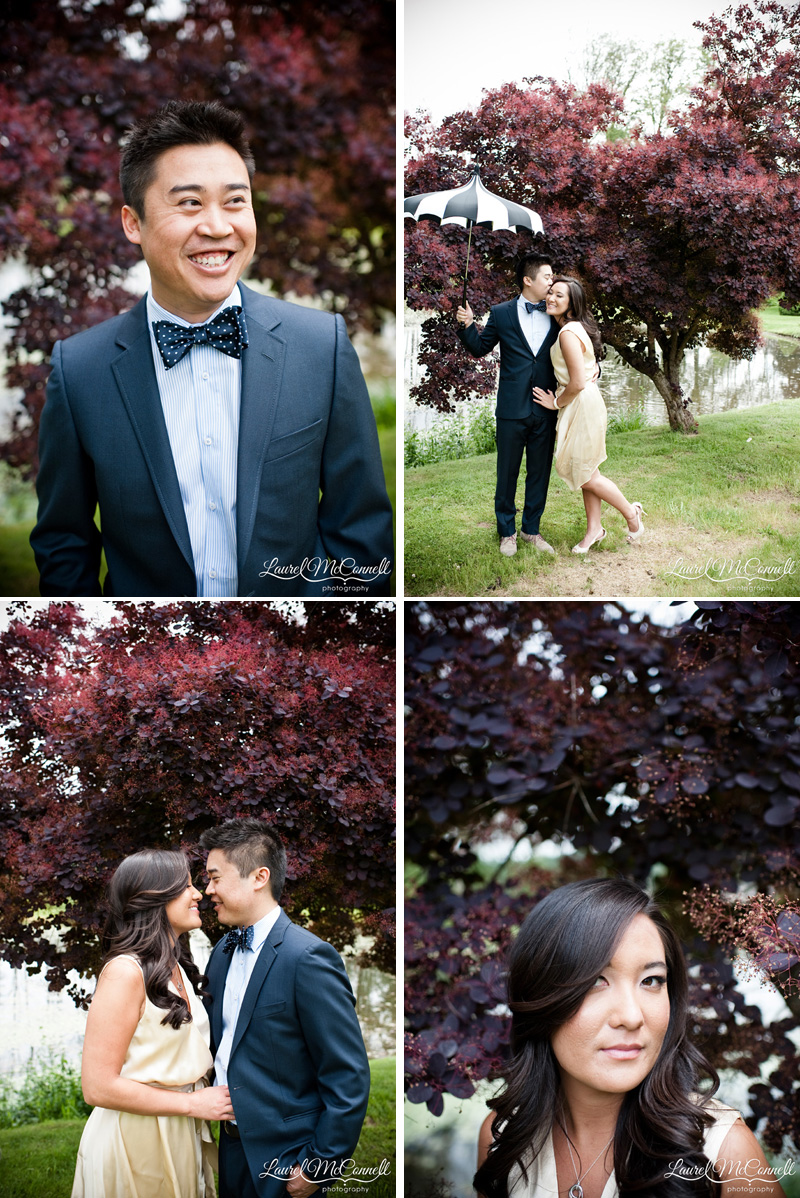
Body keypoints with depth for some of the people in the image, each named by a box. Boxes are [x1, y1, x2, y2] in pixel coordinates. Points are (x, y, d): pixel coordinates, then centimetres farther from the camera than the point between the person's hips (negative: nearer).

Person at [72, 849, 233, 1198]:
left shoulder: (177, 970, 12)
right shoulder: (126, 972, -17)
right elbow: (98, 1086, -20)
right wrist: (193, 1103, -15)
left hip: (180, 1140, 8)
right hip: (135, 1143, -8)